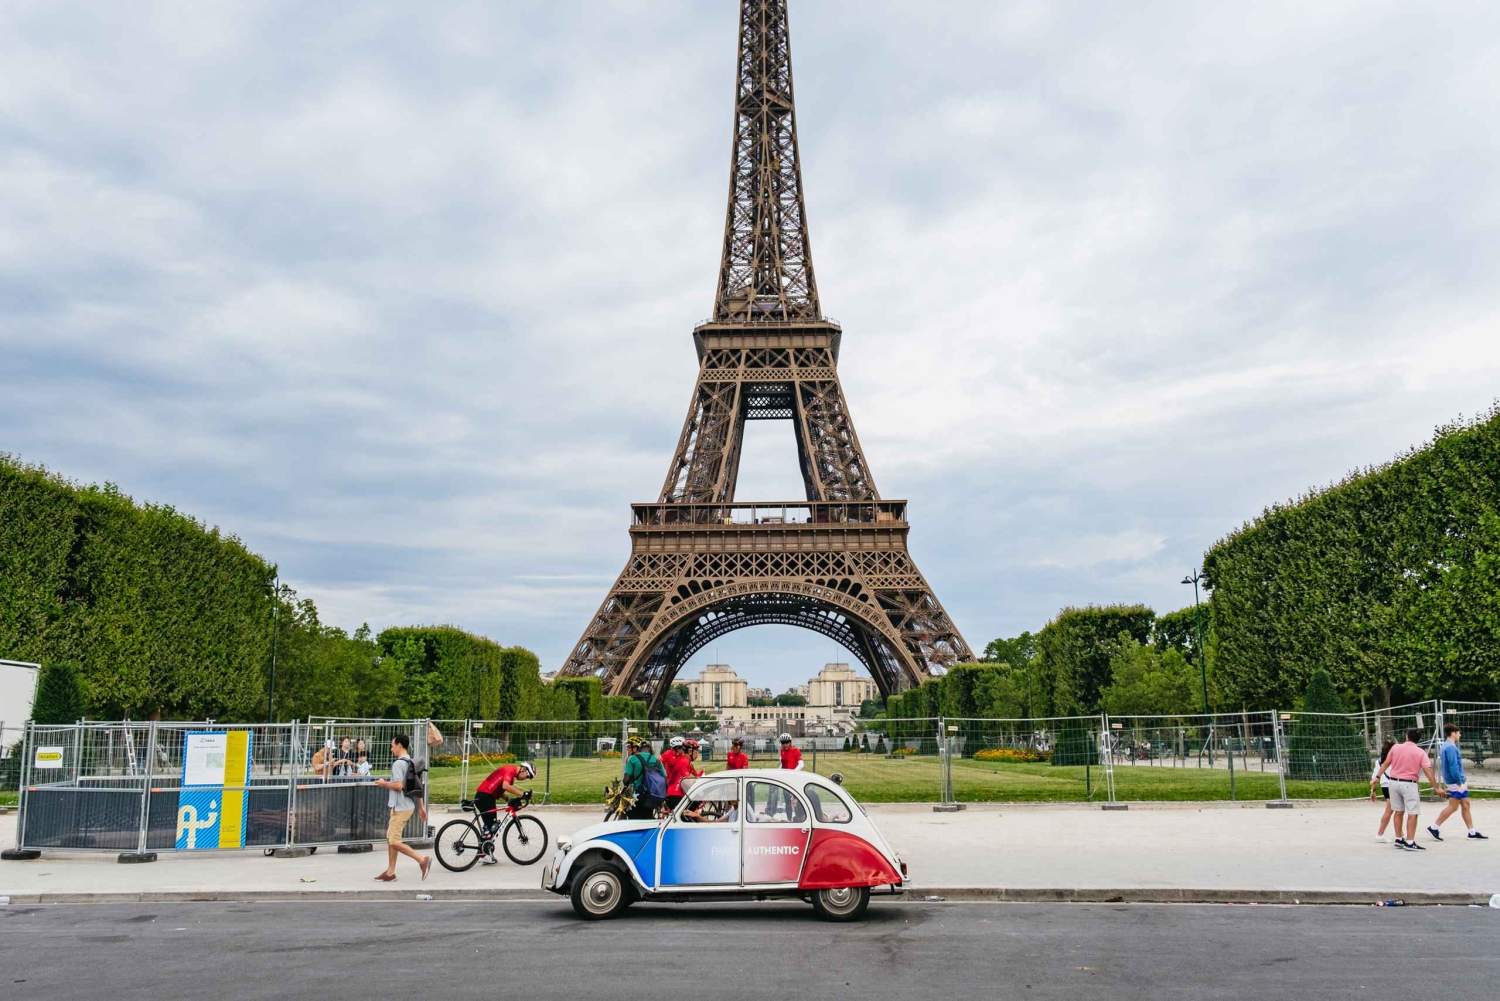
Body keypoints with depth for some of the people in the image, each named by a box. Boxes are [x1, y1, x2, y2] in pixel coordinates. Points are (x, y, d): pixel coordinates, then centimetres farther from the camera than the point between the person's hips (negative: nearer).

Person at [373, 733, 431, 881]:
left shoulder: (398, 763, -16)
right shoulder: (411, 763, 13)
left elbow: (398, 785, -26)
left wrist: (384, 783, -9)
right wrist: (421, 807, 18)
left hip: (400, 808, -10)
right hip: (406, 806, 10)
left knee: (394, 841, -6)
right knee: (391, 838, 14)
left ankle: (422, 860, -9)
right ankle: (390, 872, 17)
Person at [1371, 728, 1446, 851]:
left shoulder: (1396, 748, 2)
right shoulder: (1420, 752, -6)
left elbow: (1386, 764, 8)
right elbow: (1428, 770, -13)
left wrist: (1377, 777, 17)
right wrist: (1437, 788, -10)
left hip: (1394, 782, 4)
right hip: (1409, 784, -4)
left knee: (1398, 812, 14)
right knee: (1412, 814, -1)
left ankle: (1399, 840, 21)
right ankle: (1409, 842, -5)